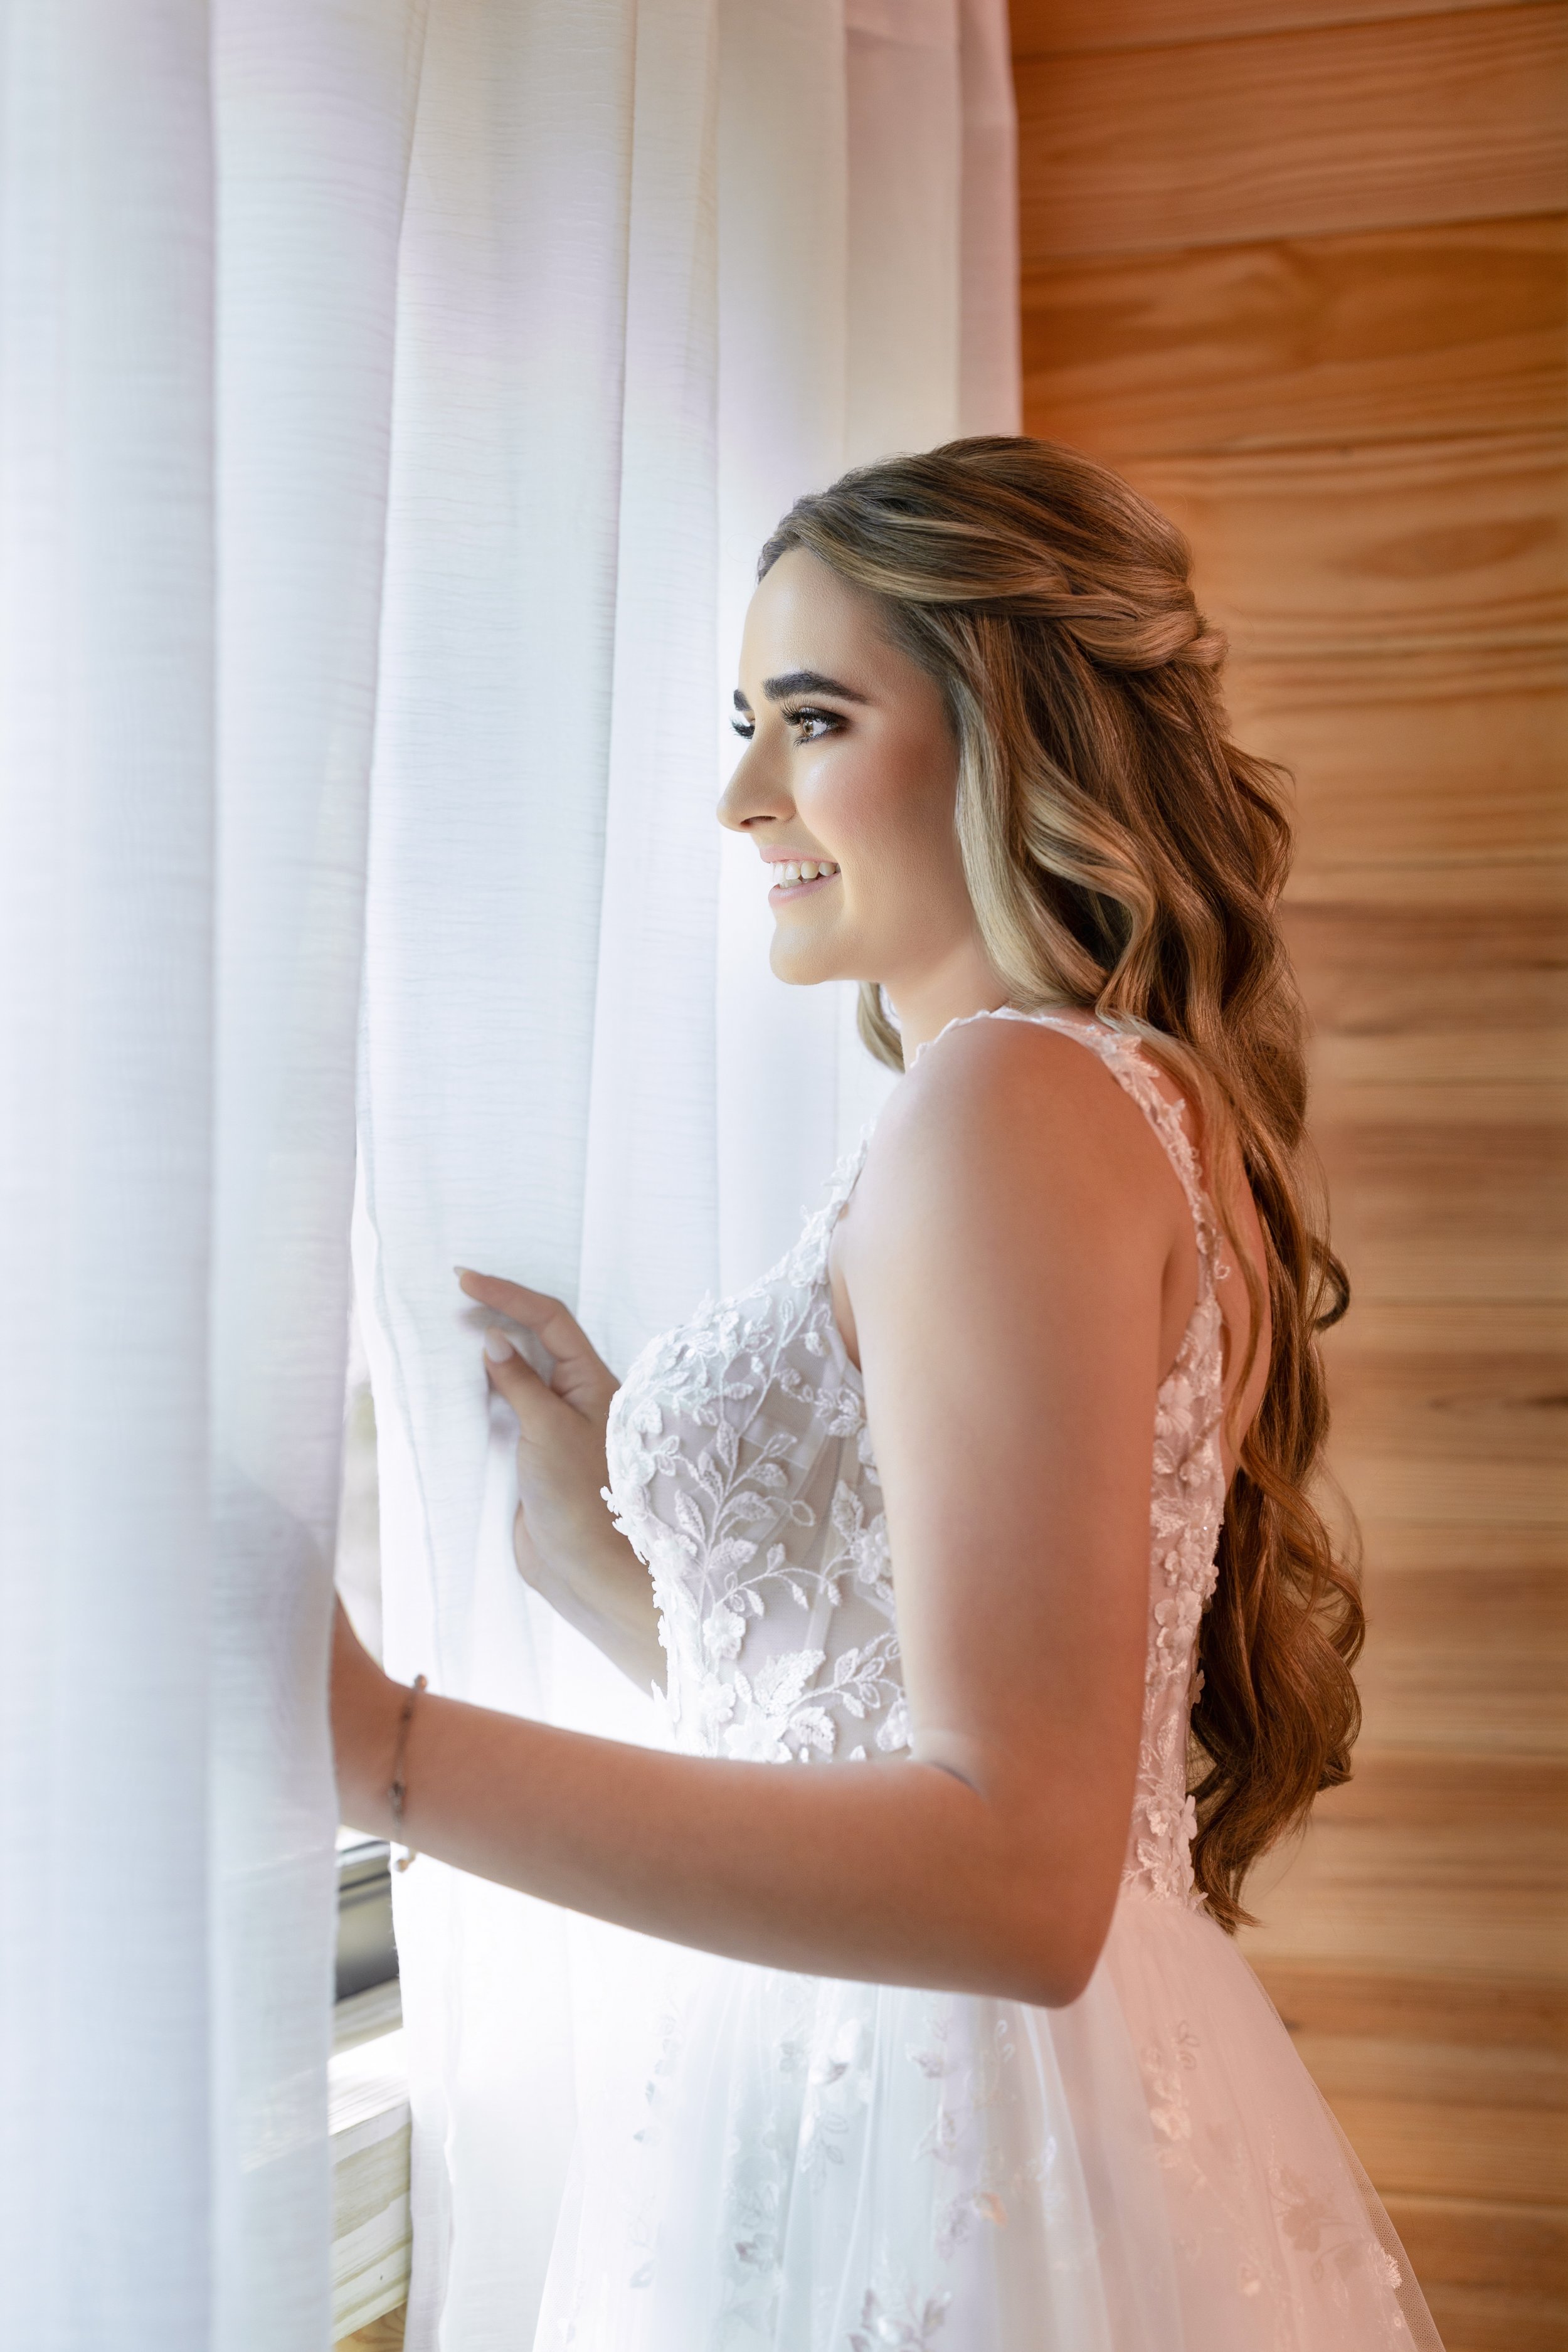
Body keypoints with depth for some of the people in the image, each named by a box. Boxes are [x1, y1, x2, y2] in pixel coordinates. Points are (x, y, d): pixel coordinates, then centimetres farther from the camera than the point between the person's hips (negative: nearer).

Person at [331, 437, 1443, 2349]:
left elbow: (1018, 1870, -25)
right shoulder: (1142, 1103, 11)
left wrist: (376, 1744, -28)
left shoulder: (1015, 1098, -17)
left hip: (940, 2184, -9)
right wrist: (600, 1560, 12)